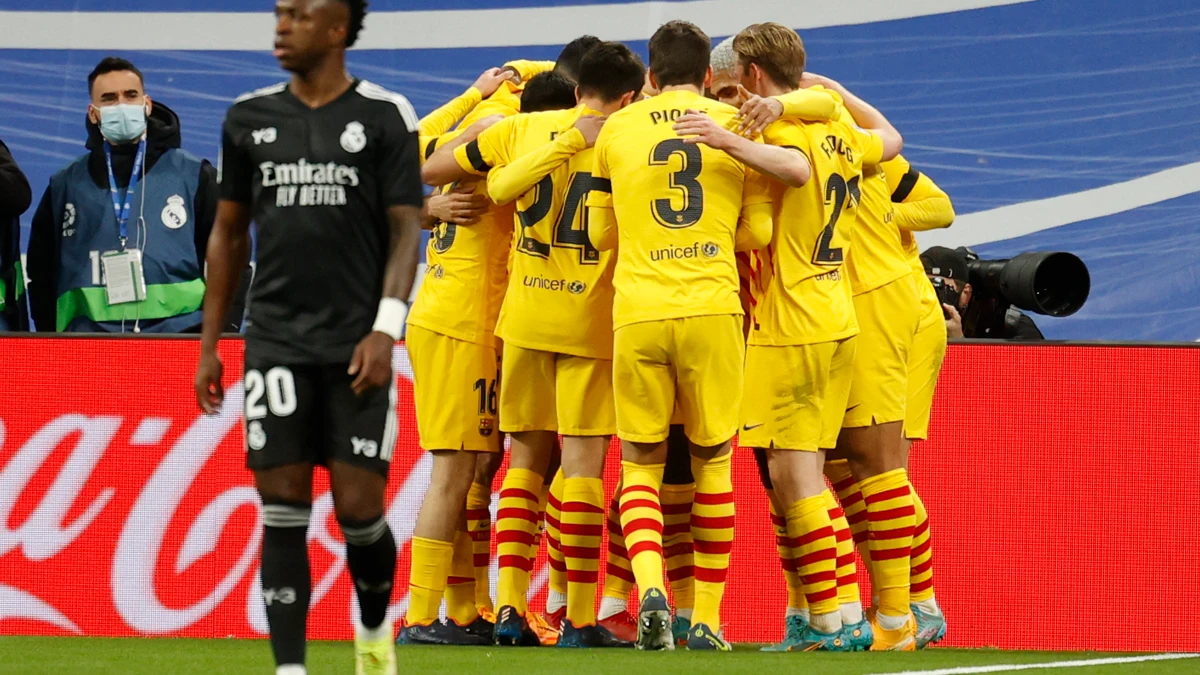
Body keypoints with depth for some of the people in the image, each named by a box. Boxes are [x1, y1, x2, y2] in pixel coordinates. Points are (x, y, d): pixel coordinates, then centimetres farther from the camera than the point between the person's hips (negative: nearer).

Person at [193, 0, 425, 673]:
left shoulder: (385, 116, 0)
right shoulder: (250, 118, 9)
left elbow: (406, 229, -1)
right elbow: (229, 231, 15)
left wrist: (385, 327, -13)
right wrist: (209, 343, 12)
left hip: (357, 344, -2)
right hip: (275, 342, 2)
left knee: (359, 509, -3)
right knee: (283, 509, -3)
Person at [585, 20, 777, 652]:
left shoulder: (617, 128, 9)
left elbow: (599, 231, 13)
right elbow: (758, 230, 6)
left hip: (637, 311, 0)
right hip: (713, 308, 0)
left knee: (640, 463, 10)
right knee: (713, 460, 13)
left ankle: (650, 587, -16)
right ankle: (706, 618, 9)